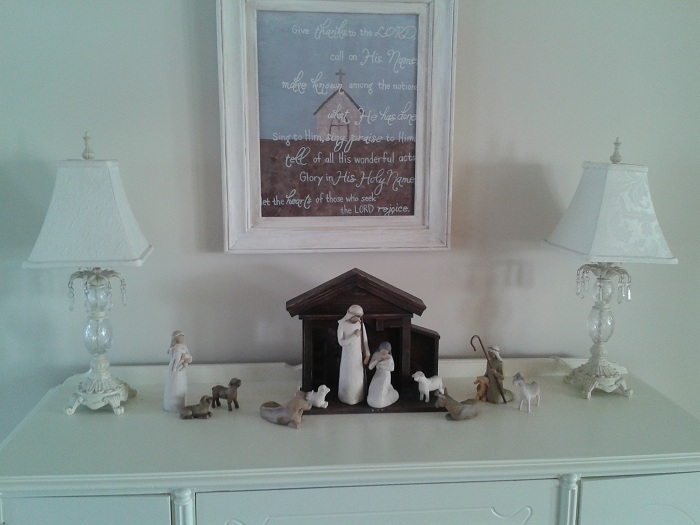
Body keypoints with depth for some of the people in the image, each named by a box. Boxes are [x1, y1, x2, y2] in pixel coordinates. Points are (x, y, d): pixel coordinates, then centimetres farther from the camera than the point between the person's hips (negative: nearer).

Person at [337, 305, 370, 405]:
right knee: (347, 377, 7)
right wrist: (354, 336, -24)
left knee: (359, 377, 13)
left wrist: (367, 354, -6)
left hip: (358, 355, 3)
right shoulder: (342, 325, -16)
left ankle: (358, 397, 29)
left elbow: (364, 340, 0)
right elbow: (341, 342, -19)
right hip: (347, 356, -3)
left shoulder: (361, 324, -5)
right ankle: (347, 398, 24)